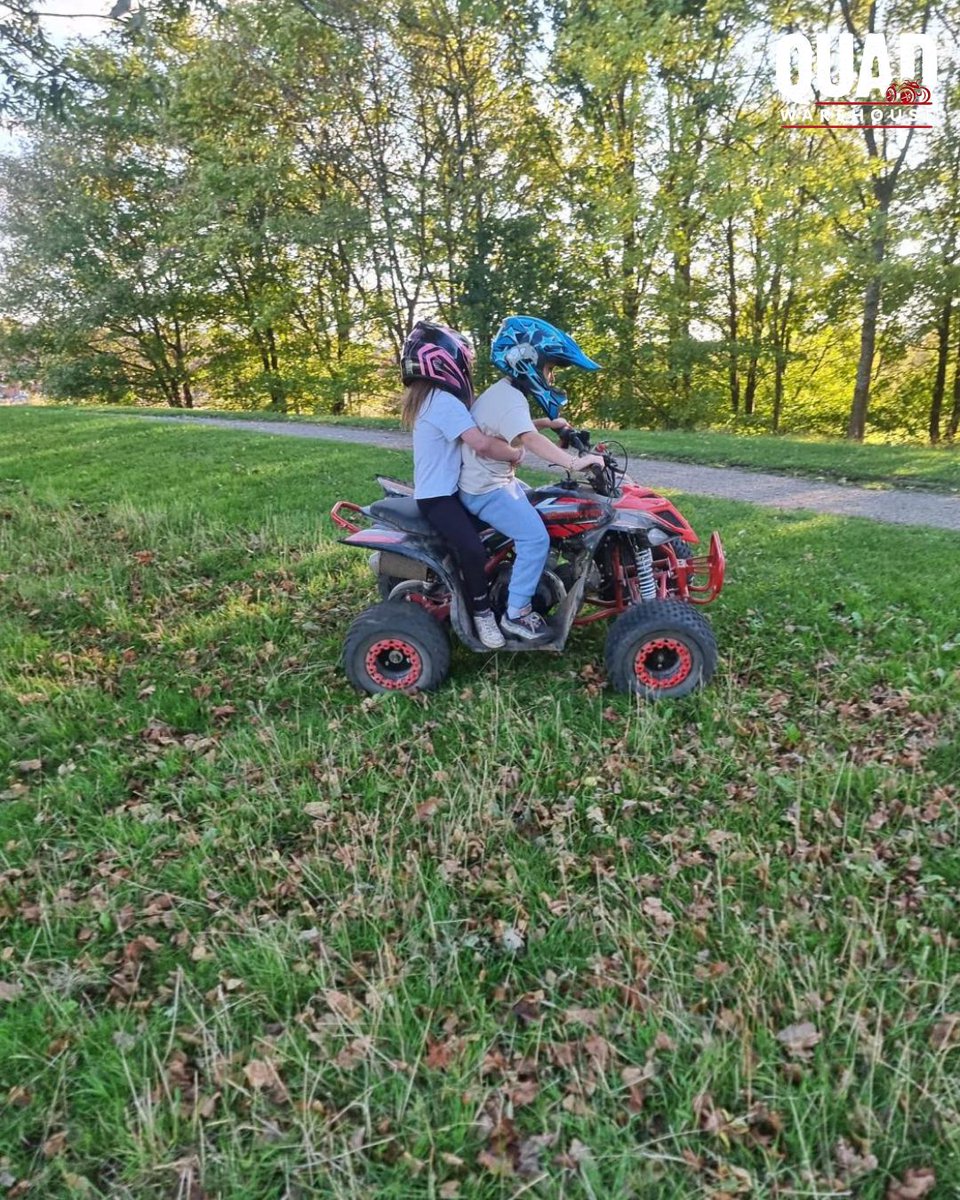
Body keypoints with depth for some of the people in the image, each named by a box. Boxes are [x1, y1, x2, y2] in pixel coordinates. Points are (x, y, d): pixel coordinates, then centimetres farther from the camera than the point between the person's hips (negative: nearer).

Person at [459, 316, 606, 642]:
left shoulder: (502, 392, 13)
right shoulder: (510, 399, -21)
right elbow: (529, 439, -38)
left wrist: (549, 423, 20)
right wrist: (574, 461, -46)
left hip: (498, 481, 11)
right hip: (486, 489, -11)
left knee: (539, 511, 23)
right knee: (535, 538, -20)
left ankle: (534, 584, 32)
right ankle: (516, 614, -12)